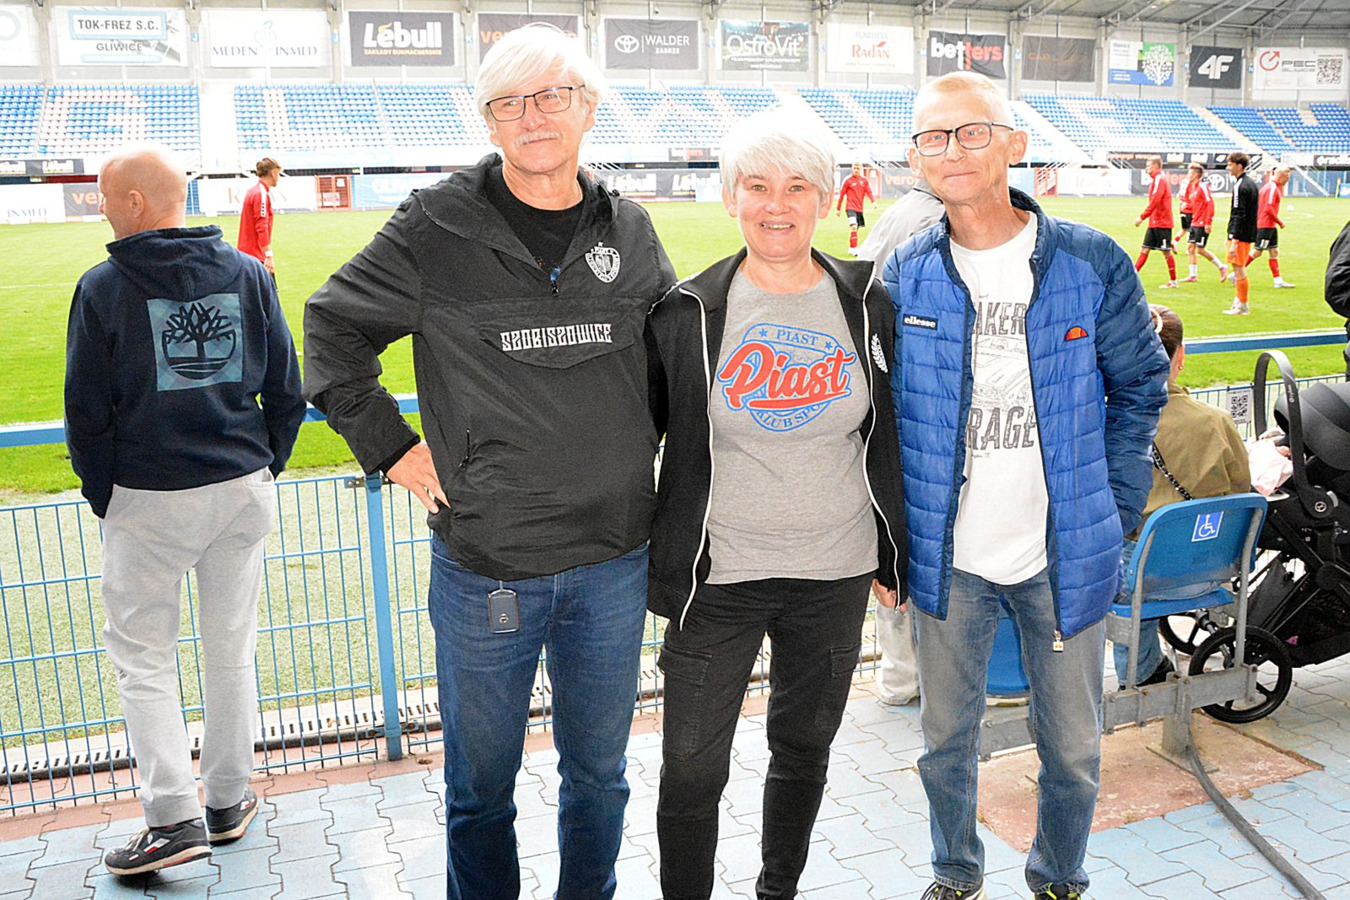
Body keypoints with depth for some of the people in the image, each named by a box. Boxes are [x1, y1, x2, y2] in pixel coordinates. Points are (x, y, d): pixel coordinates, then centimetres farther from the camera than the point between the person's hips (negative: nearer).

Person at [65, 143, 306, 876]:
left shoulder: (104, 288, -9)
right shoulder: (249, 274, 1)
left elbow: (88, 412, -6)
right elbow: (286, 390, 4)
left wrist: (103, 497, 6)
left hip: (149, 500, -4)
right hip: (243, 490, 4)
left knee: (142, 657, 9)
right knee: (231, 651, 14)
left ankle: (174, 816, 4)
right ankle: (229, 801, 25)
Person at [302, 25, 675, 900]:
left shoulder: (631, 231, 3)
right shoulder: (435, 229, -7)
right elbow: (333, 327, 3)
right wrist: (392, 447, -3)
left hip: (615, 560, 3)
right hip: (485, 564, -2)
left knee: (599, 772, 20)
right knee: (481, 786, 14)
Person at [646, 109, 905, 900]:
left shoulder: (866, 303, -1)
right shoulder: (689, 313, -7)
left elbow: (886, 437, 7)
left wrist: (890, 554, 10)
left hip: (835, 575, 3)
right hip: (718, 577, -2)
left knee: (804, 750, 20)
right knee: (693, 769, 5)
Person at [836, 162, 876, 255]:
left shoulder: (864, 180, 8)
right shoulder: (848, 180, -3)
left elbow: (869, 191, 2)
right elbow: (841, 194, 1)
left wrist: (873, 201, -18)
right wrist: (837, 208, 2)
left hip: (859, 208, 5)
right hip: (850, 207, -5)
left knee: (855, 228, 11)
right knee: (853, 226, -21)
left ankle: (851, 248, 24)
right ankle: (854, 248, -23)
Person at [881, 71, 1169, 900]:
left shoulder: (1092, 263, -7)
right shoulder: (905, 274, -2)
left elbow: (1140, 385, 4)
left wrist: (1118, 508, -1)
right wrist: (891, 531, 4)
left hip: (1066, 554, -1)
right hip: (947, 556, 1)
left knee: (1073, 747, 14)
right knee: (947, 737, 16)